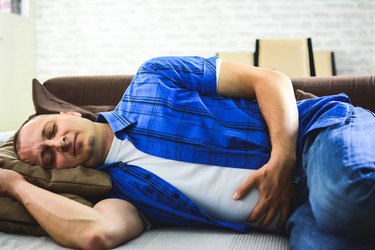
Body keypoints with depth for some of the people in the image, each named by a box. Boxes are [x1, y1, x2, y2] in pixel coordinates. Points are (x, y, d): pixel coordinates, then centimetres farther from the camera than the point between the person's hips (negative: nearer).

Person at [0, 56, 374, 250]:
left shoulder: (151, 80, 3)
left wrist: (283, 157, -16)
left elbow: (271, 80, 1)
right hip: (300, 206, 2)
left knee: (343, 190, -38)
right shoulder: (117, 191, 7)